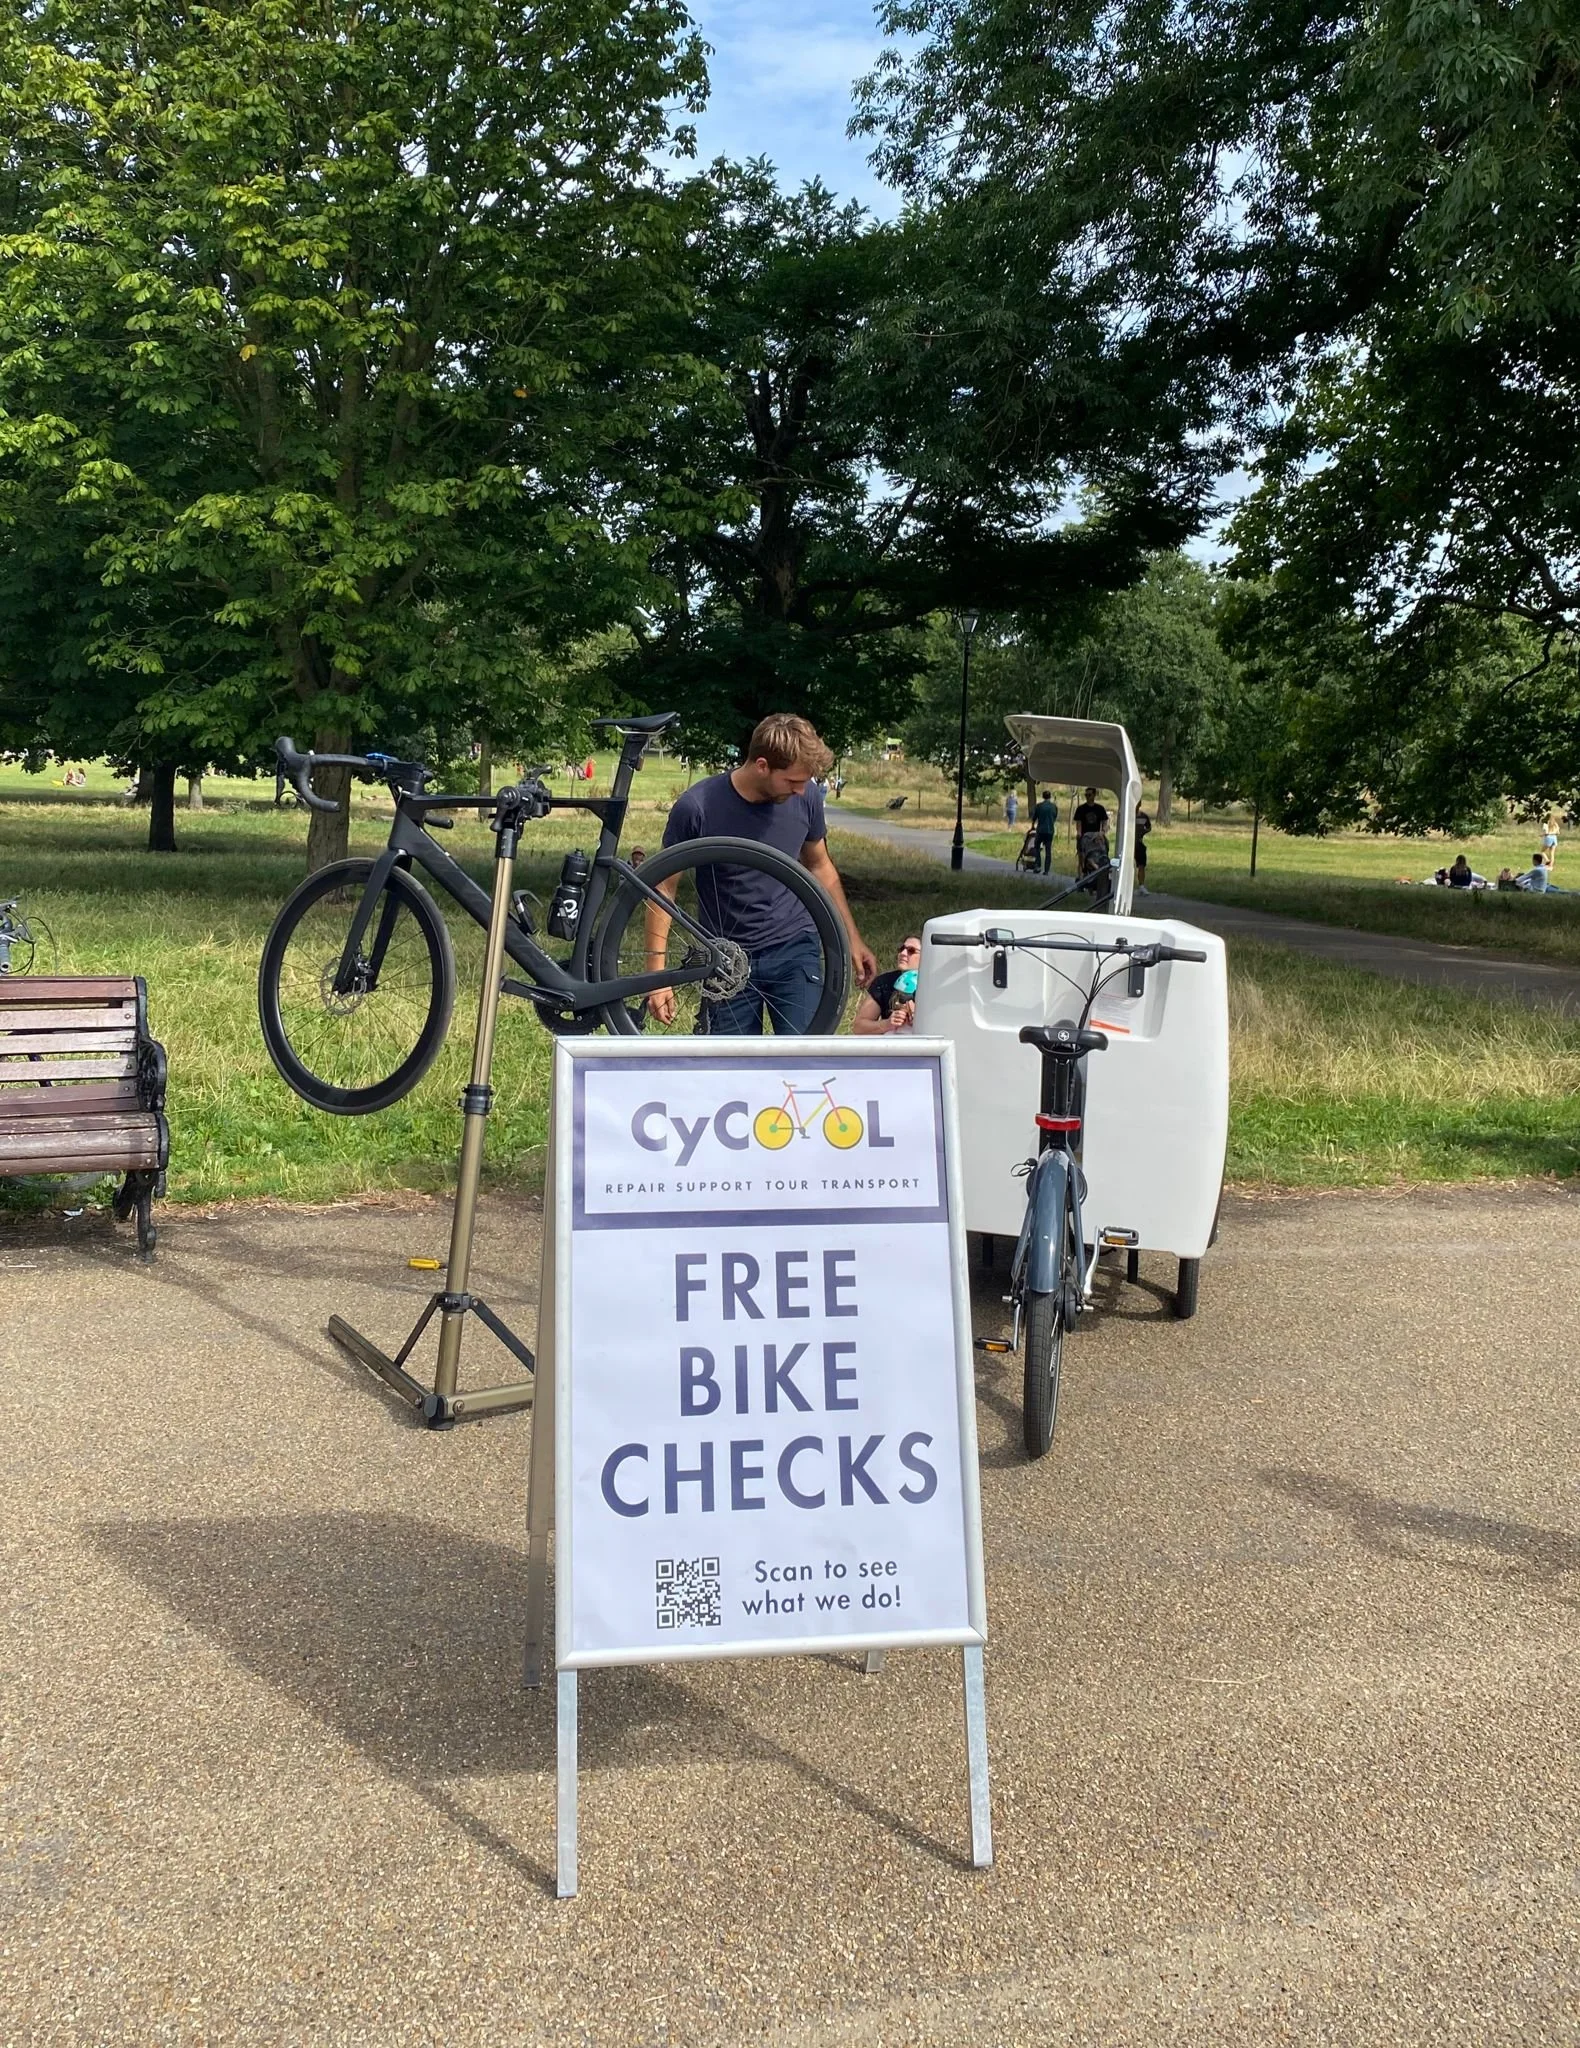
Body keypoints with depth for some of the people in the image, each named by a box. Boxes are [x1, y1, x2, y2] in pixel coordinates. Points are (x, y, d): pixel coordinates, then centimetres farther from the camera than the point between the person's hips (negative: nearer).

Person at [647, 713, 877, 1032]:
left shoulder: (805, 798, -6)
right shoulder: (697, 807, -15)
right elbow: (664, 888, -7)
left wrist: (852, 937, 14)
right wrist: (657, 972, -10)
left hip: (794, 949, 1)